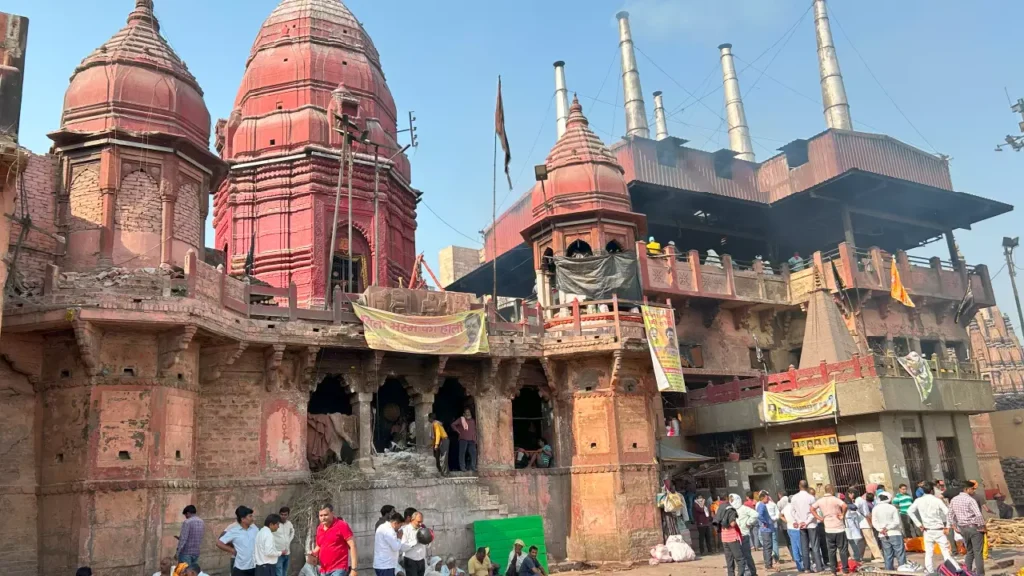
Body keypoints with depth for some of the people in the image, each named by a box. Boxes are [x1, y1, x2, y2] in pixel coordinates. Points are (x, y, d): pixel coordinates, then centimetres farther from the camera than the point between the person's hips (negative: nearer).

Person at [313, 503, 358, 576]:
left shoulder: (342, 525, -8)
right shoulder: (319, 528, 12)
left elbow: (352, 546, -11)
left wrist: (354, 569, -18)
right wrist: (314, 553, 3)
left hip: (339, 569, -7)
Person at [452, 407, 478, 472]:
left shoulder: (473, 421, 15)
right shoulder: (461, 419, 1)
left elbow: (475, 430, 17)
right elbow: (453, 424, 1)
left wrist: (475, 439, 10)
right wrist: (458, 431, -2)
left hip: (471, 440, 4)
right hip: (463, 439, -4)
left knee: (473, 453, -2)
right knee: (462, 453, -3)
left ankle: (473, 467, 7)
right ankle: (462, 467, 2)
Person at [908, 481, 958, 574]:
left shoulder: (919, 500, 1)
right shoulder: (937, 499, -7)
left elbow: (910, 511, -7)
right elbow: (946, 511, -17)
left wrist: (919, 524, -2)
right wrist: (947, 526, -9)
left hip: (927, 530, 3)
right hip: (939, 530, -2)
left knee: (928, 553, 7)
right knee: (946, 552, 1)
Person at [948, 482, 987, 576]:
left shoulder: (954, 500, 6)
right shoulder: (970, 500, -15)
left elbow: (950, 515, 11)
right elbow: (979, 515, -23)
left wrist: (955, 527, 16)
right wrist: (982, 527, -12)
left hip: (963, 529, 6)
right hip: (974, 528, -6)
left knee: (969, 551, 18)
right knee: (978, 553, 1)